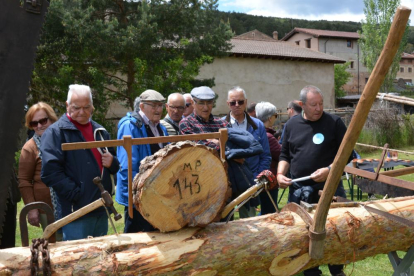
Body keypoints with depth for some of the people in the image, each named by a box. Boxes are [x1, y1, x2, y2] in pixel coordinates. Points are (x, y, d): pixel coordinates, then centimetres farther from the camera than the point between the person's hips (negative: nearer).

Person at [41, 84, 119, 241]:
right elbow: (50, 171, -17)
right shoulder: (56, 132, -7)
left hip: (102, 210, 7)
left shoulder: (100, 131, 15)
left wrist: (112, 163, 1)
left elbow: (114, 165, 25)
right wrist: (76, 194, -19)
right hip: (75, 211, -7)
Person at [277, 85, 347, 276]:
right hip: (298, 190, 3)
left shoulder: (334, 122, -3)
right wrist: (280, 174, -4)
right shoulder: (292, 124, 7)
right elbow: (285, 155, 14)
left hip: (329, 188, -3)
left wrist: (329, 170, -17)